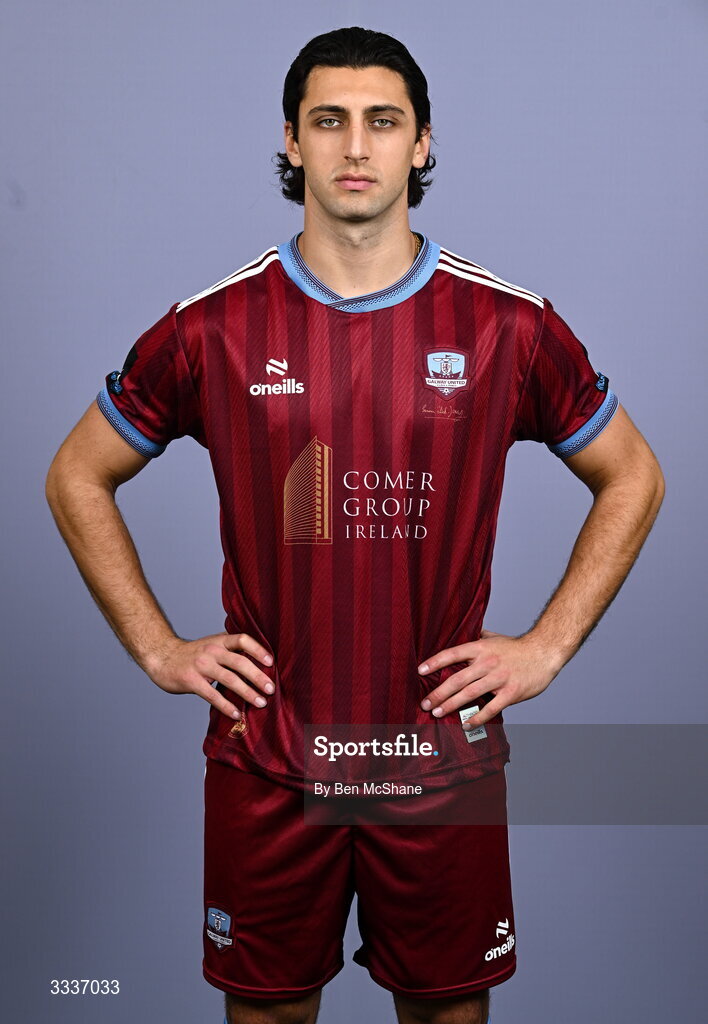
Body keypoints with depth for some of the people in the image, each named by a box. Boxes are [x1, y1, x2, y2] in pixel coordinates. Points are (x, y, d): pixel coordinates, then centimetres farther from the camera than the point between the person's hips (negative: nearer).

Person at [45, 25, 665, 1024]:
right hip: (265, 761, 0)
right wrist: (157, 648, 1)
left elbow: (632, 476, 9)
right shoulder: (212, 328, -4)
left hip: (444, 755, 1)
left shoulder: (510, 327, -4)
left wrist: (549, 645, 1)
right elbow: (78, 477, 8)